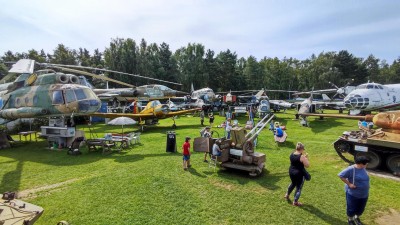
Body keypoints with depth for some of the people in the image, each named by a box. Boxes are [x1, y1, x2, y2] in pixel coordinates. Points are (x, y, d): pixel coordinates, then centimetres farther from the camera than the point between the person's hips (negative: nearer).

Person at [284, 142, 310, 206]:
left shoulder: (292, 154, -1)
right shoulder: (302, 156, -22)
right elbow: (307, 165, -17)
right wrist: (306, 158, -5)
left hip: (291, 172, 7)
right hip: (299, 174, -7)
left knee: (293, 183, 30)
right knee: (299, 187, 10)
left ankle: (287, 195, 43)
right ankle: (295, 202, 20)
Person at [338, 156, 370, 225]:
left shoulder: (363, 169, -1)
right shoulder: (351, 169, -23)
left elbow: (365, 179, 17)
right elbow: (340, 175, -23)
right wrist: (349, 184, -22)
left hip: (364, 194, 6)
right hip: (353, 194, -6)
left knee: (361, 208, 22)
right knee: (351, 208, 10)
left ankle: (357, 218, 47)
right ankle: (350, 219, 35)